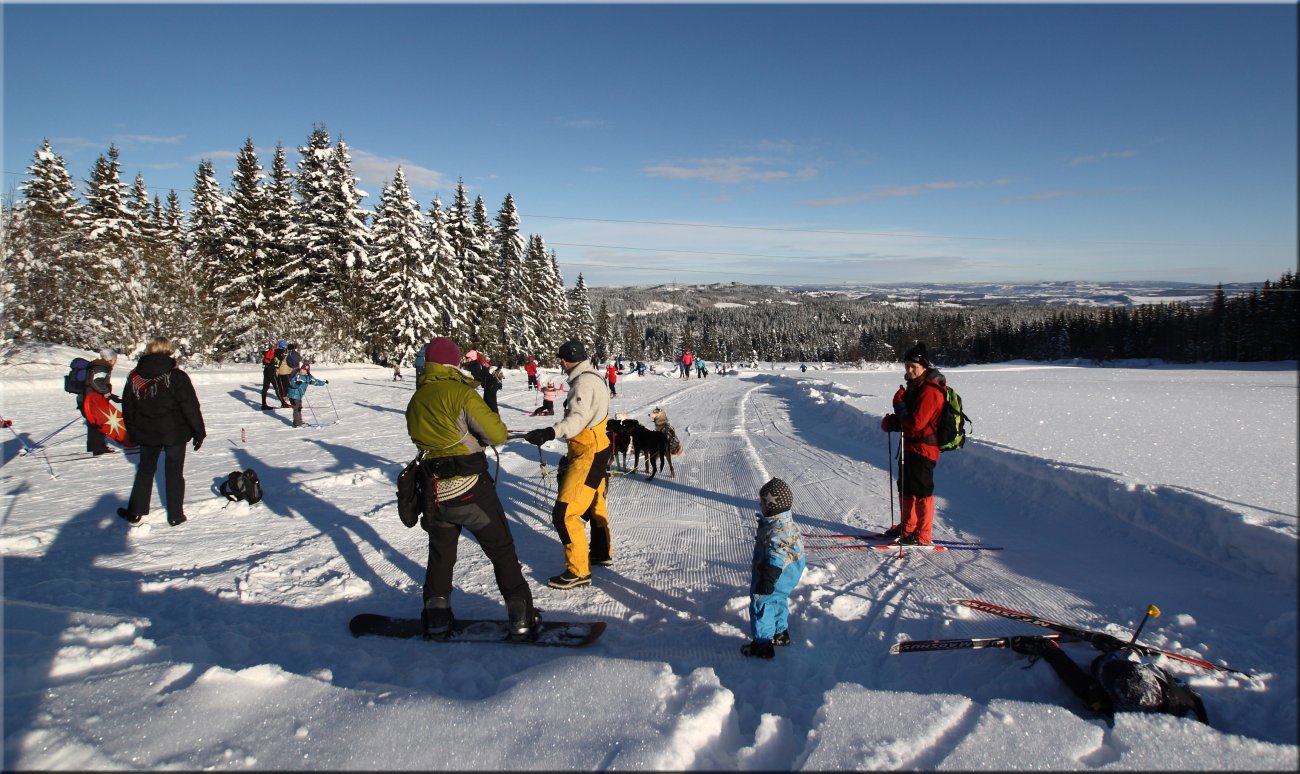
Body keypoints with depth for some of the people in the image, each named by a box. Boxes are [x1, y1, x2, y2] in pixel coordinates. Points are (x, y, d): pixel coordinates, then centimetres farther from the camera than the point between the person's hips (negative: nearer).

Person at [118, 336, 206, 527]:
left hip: (146, 434, 4)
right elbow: (191, 407, -14)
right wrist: (199, 432, -5)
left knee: (145, 470, 20)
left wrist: (134, 432, 21)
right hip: (174, 433, -4)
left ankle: (135, 512, 24)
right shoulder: (176, 376, -14)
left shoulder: (134, 377, 1)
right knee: (174, 472, 7)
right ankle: (175, 515, 11)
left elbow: (127, 409, 10)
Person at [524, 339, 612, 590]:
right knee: (594, 504, 25)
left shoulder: (584, 381, -18)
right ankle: (602, 553, 42)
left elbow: (578, 418, -31)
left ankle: (578, 571, -4)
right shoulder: (592, 378, 14)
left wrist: (550, 432, -45)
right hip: (597, 450, 11)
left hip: (588, 455, -11)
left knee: (564, 513, -10)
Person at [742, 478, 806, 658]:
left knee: (761, 605, 4)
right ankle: (781, 633, 45)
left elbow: (776, 559, -36)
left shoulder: (777, 529, -34)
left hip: (778, 577, -10)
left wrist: (767, 581, -33)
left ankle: (763, 645, 15)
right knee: (778, 602, 27)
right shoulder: (784, 520, 0)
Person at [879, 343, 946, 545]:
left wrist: (899, 404, -12)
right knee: (906, 489, 19)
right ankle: (907, 528, 33)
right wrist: (892, 422, -1)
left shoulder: (929, 391, -20)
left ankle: (922, 536, 7)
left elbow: (915, 423, -25)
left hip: (922, 449, -10)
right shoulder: (915, 387, 13)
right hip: (910, 446, 10)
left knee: (921, 491, -3)